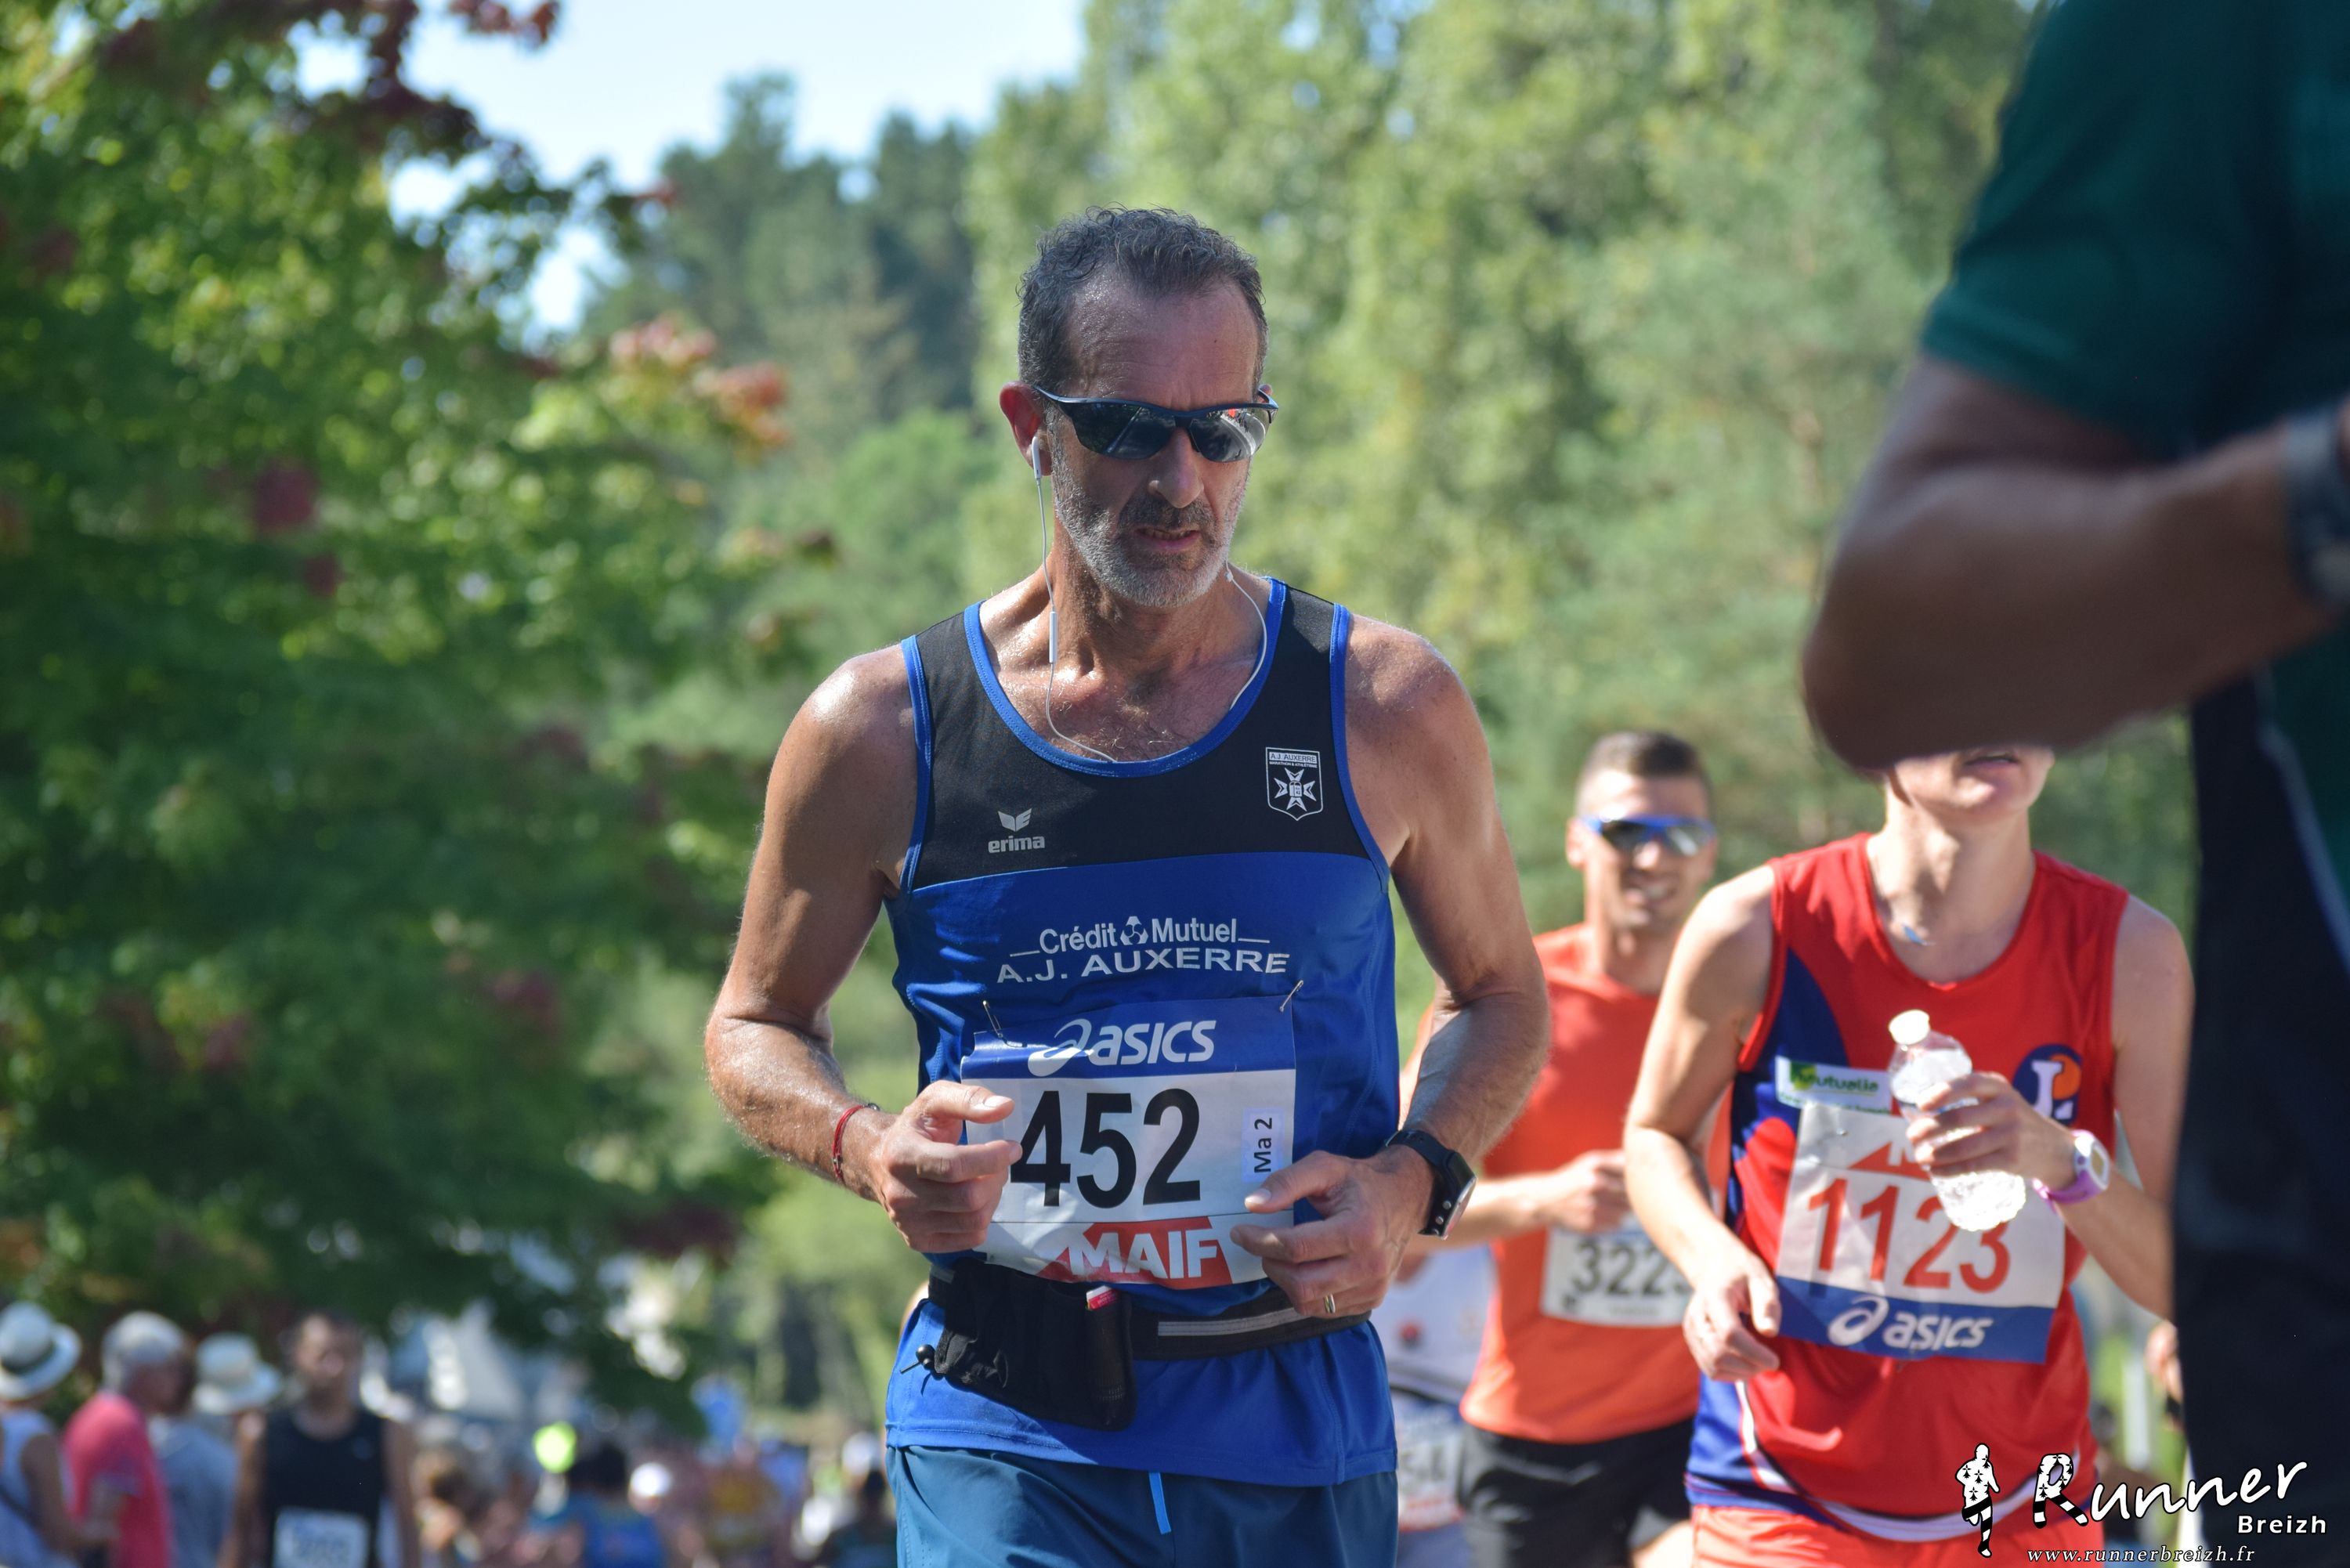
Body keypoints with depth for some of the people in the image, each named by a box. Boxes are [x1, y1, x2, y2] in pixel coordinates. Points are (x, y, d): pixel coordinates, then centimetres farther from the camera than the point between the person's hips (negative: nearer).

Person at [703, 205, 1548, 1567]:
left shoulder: (1387, 710, 1)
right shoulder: (880, 732, -1)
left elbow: (1501, 994, 15)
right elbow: (757, 1026, 13)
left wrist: (1412, 1183, -4)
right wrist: (865, 1147, -9)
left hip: (1298, 1441, 2)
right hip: (1005, 1440, -2)